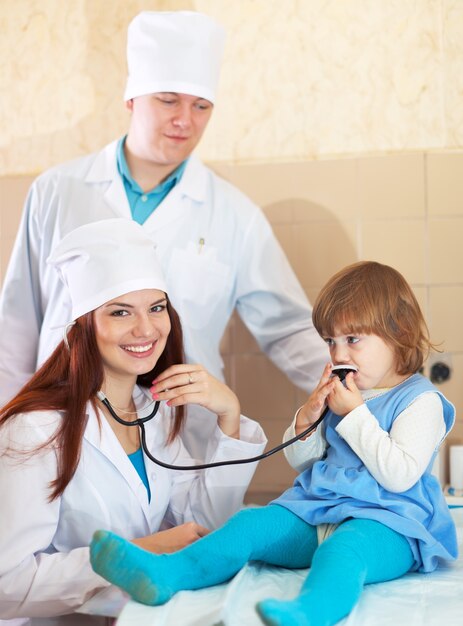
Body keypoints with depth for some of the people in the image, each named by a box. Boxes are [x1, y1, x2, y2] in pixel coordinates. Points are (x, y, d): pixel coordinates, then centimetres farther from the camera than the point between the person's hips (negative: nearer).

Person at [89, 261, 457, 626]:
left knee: (342, 548, -39)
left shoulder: (421, 401, -4)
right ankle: (163, 575, -28)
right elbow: (302, 461, 21)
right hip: (317, 513, 8)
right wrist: (308, 418, 0)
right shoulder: (342, 392, 17)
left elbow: (399, 476, -17)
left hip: (386, 522, -7)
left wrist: (355, 414, -13)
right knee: (250, 525, -13)